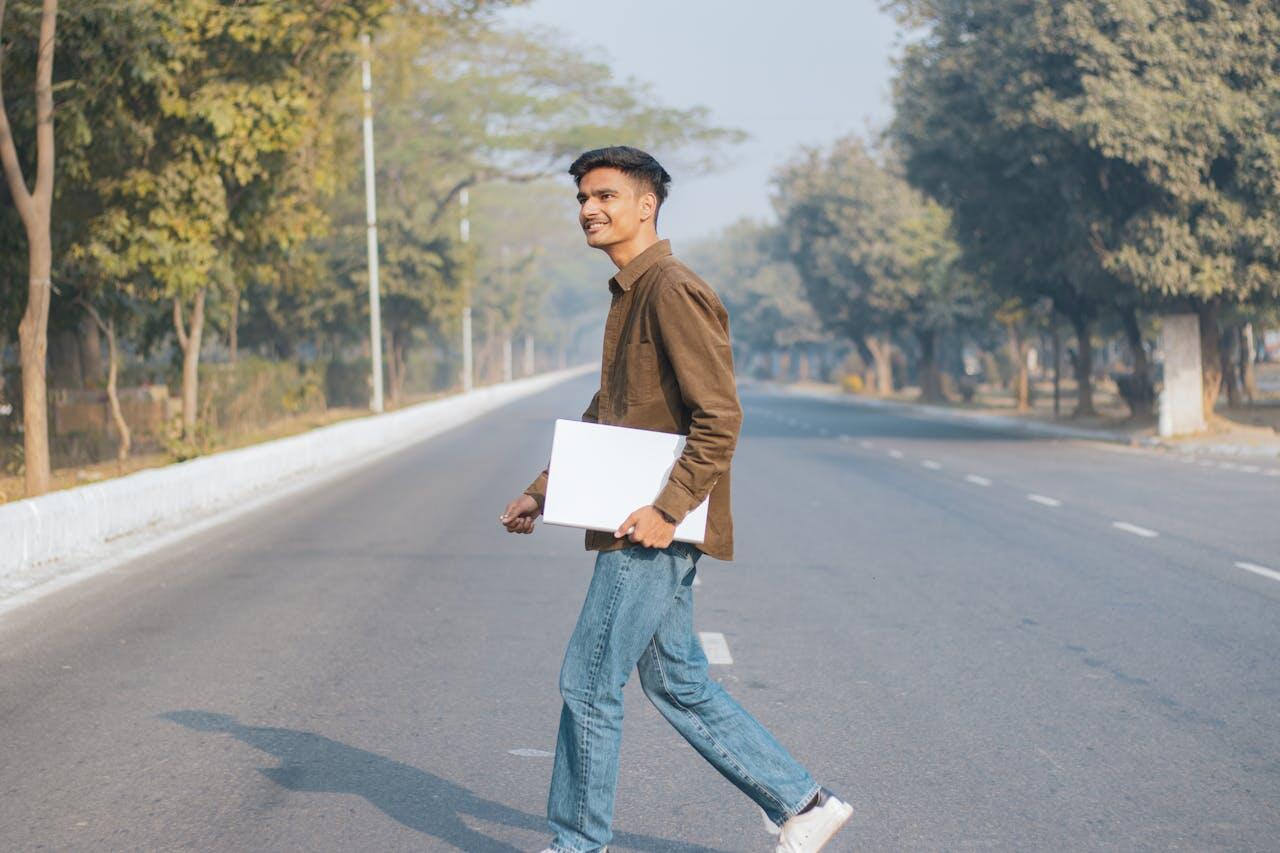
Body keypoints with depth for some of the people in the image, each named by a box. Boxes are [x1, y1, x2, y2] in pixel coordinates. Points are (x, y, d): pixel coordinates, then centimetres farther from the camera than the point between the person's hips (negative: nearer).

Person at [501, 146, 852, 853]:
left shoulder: (673, 291, -14)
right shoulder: (627, 295, 17)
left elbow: (720, 417, -20)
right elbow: (602, 418, 25)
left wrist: (668, 509, -25)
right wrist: (541, 492, 20)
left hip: (653, 533, -10)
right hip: (636, 530, 10)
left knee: (589, 682, -2)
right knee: (678, 686, 14)